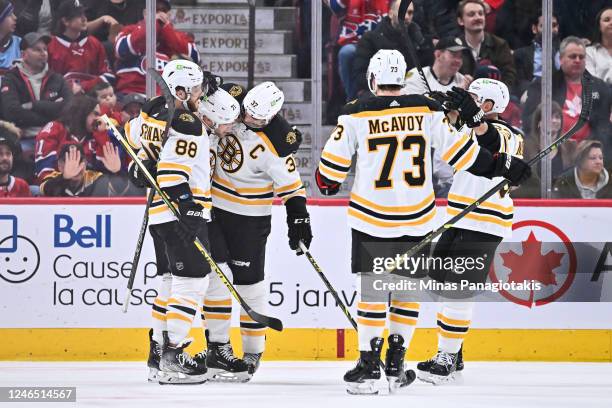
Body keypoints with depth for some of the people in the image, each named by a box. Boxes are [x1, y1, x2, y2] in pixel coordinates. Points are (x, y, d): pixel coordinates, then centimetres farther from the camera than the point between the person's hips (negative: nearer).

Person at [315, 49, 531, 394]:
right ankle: (396, 365, 11)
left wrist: (328, 185, 22)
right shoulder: (428, 112, -2)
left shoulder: (356, 116, -6)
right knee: (407, 288, 12)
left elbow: (332, 164, 0)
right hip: (418, 219, 2)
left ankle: (369, 363, -2)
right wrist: (498, 166, 10)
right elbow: (458, 149, -1)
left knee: (372, 289, 4)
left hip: (371, 217, -2)